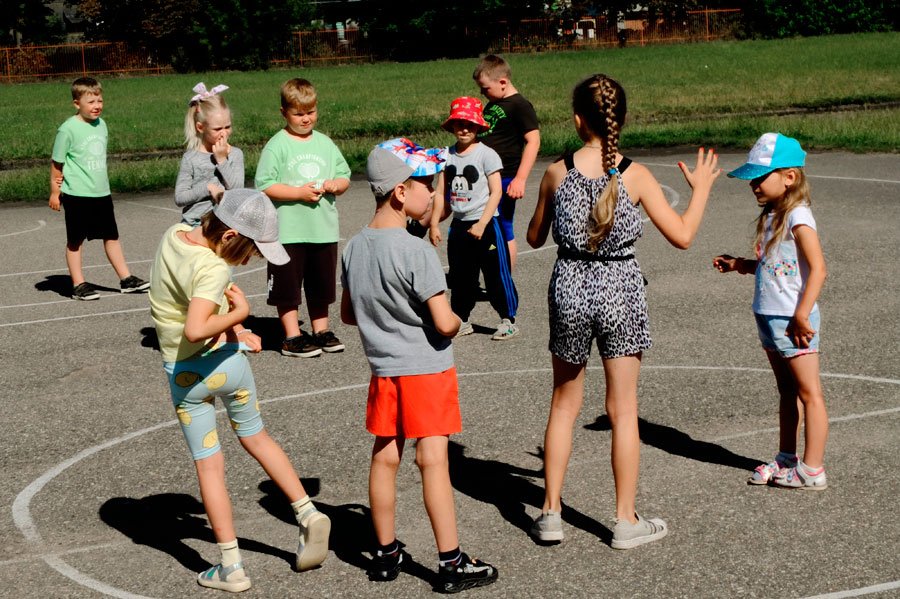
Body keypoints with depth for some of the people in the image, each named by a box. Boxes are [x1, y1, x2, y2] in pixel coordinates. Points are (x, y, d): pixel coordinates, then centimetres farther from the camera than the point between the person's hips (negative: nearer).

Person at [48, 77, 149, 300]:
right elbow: (56, 162, -6)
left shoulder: (101, 125, 6)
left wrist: (100, 182, 9)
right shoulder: (68, 129, -12)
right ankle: (79, 285, 11)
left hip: (101, 192, 6)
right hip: (76, 195, -6)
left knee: (111, 236, 11)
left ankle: (126, 279, 18)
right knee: (75, 240, 5)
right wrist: (55, 191, -4)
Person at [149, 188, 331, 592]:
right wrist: (239, 313, -22)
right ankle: (308, 515, 21)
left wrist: (233, 327, -3)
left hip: (185, 373, 4)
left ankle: (231, 568, 11)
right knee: (255, 437, 23)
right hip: (227, 360, -4)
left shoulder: (173, 234, -2)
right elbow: (195, 330, -35)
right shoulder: (212, 269, -23)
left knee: (209, 466, 7)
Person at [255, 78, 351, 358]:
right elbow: (264, 186, -12)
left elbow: (344, 176, 15)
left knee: (321, 284, 14)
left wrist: (335, 185, -7)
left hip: (323, 229, 5)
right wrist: (299, 192, -19)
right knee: (287, 286, 1)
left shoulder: (325, 143, 9)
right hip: (288, 231, -4)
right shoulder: (277, 146, -6)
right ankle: (292, 337, 10)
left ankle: (321, 330, 26)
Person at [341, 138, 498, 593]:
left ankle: (386, 554, 23)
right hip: (426, 368, -7)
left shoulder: (354, 248, 2)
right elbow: (443, 322, -22)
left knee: (384, 457, 13)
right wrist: (457, 322, -1)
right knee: (433, 459, -2)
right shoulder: (417, 252, -21)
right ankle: (451, 563, 3)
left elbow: (348, 313, 12)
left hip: (383, 369, 7)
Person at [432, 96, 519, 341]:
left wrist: (481, 224, -17)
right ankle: (461, 321, 24)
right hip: (458, 225, 5)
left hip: (484, 224, -5)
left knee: (496, 274, 0)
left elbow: (495, 193, -11)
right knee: (460, 277, 12)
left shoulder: (486, 154, -9)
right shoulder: (448, 155, 6)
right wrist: (434, 224, 4)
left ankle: (508, 320, 11)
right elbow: (441, 193, 8)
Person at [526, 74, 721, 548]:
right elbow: (682, 236, -4)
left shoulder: (557, 172, -6)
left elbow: (535, 238, 7)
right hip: (619, 290, -1)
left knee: (564, 405, 16)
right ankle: (626, 521, 16)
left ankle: (550, 513, 20)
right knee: (622, 410, 9)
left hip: (569, 287, 1)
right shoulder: (635, 176, -10)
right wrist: (701, 187, 10)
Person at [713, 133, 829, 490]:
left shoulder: (797, 216, -16)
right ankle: (786, 459, 27)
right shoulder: (772, 216, 12)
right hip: (770, 317, 9)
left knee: (809, 394, -1)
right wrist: (738, 265, 8)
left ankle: (812, 470, 2)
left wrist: (801, 316, -25)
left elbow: (817, 269, -22)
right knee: (786, 391, 18)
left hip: (792, 322, -9)